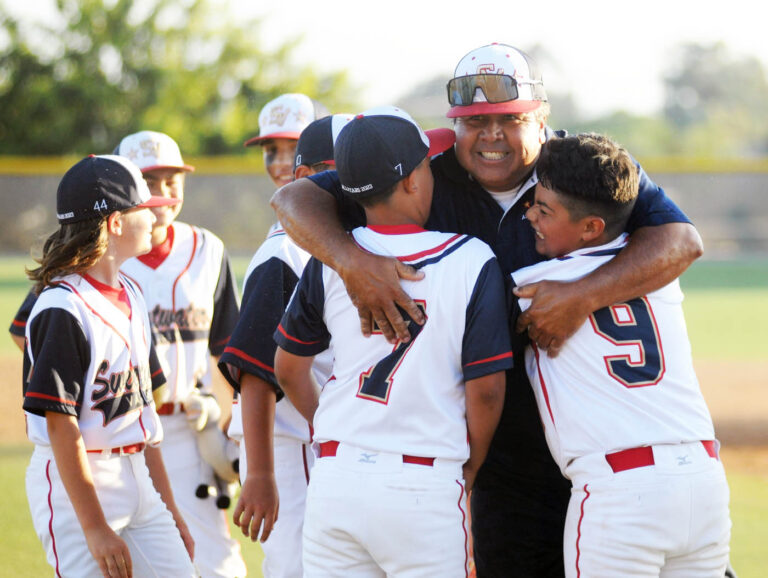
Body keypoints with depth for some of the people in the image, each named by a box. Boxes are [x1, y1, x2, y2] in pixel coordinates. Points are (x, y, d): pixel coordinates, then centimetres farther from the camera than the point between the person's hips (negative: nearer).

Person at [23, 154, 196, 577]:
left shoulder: (130, 296, 13)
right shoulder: (63, 308, -15)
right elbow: (60, 425, -18)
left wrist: (168, 508, 18)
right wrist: (95, 528, -21)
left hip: (137, 476, 8)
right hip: (75, 482, -8)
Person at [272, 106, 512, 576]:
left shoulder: (329, 261, 2)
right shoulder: (473, 262, -7)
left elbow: (289, 369, 13)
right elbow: (485, 391, -6)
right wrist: (468, 471, 10)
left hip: (334, 480, 3)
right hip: (425, 489, -3)